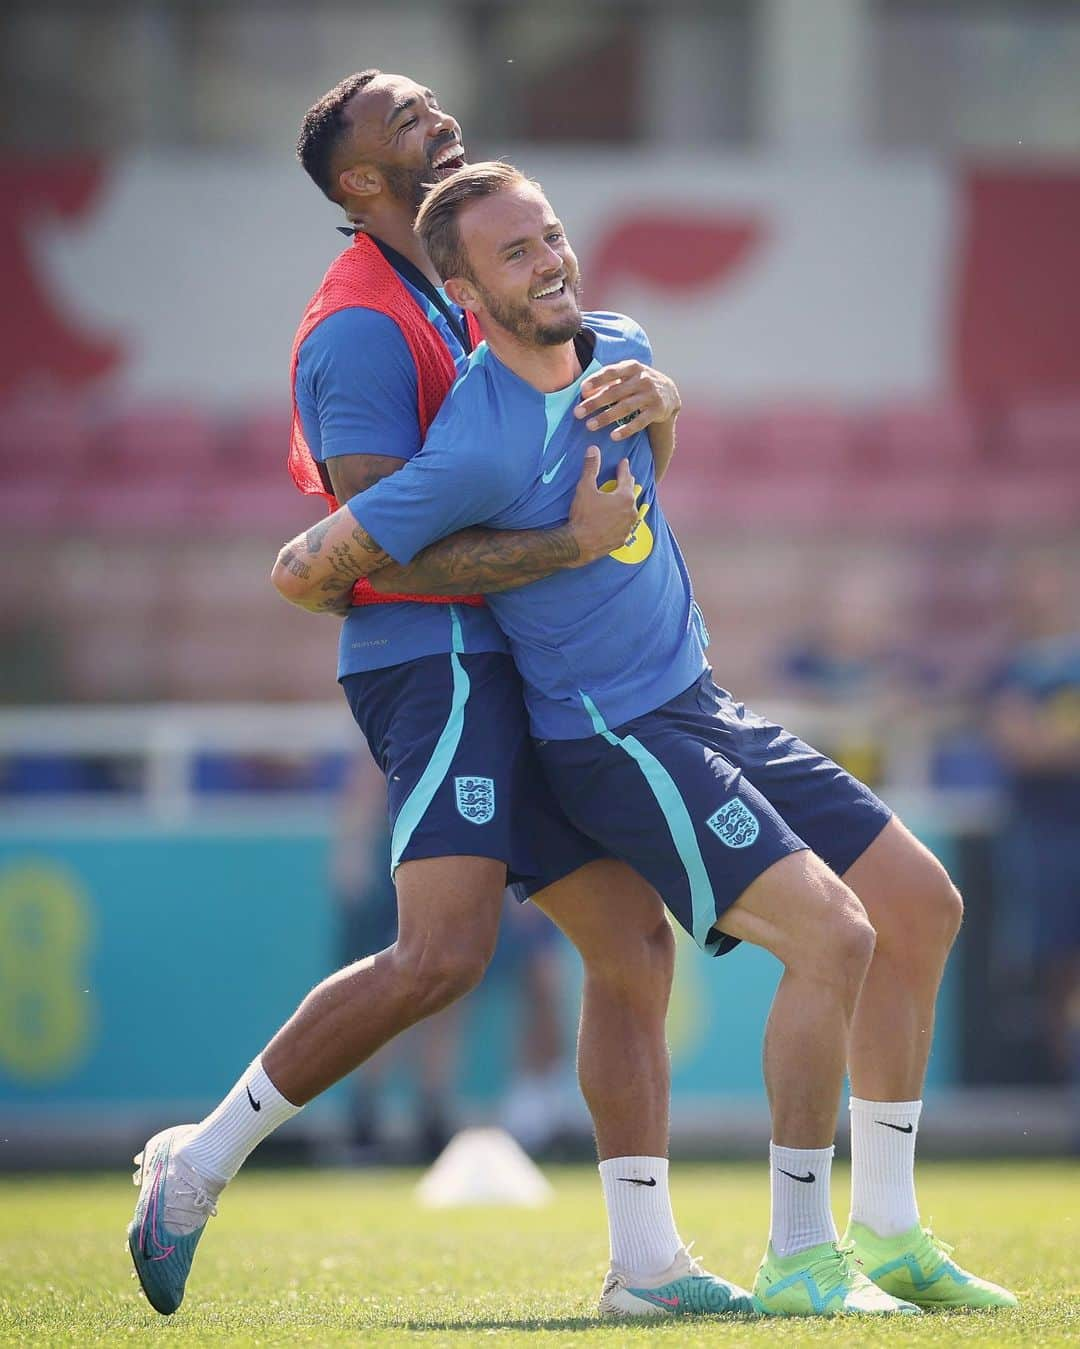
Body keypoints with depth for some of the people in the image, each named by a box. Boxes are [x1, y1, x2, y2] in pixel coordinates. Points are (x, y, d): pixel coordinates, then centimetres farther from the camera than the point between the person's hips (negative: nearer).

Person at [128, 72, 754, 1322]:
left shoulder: (443, 301, 19)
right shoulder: (362, 325, -12)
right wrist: (571, 544, -22)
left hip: (501, 678, 10)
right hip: (435, 665, -10)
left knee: (633, 934, 6)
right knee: (441, 951, -24)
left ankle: (646, 1263, 7)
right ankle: (202, 1160, -11)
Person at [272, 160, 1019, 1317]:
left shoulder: (616, 348, 3)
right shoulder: (479, 446, -23)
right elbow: (300, 571, -17)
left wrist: (658, 406, 7)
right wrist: (414, 605, 2)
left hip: (701, 702, 9)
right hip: (611, 738, -9)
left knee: (921, 906, 9)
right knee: (831, 935, -21)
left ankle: (888, 1231, 17)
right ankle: (798, 1259, -11)